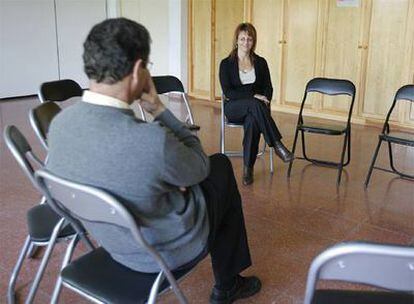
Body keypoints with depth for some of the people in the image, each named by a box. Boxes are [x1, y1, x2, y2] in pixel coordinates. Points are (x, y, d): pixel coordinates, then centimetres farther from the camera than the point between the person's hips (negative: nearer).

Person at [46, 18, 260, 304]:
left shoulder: (60, 122, -15)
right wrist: (159, 110, -13)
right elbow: (200, 168, -15)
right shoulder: (151, 140, -38)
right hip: (167, 252, -6)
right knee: (221, 168, 18)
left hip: (111, 240, 6)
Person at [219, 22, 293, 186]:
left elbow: (268, 88, 8)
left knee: (252, 121, -36)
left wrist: (264, 101, -14)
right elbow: (228, 92, -8)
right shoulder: (226, 63, 2)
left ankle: (248, 168, -29)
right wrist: (253, 96, -18)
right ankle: (277, 145, -37)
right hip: (234, 108, -2)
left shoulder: (260, 62, 10)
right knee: (255, 105, -37)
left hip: (255, 108, 2)